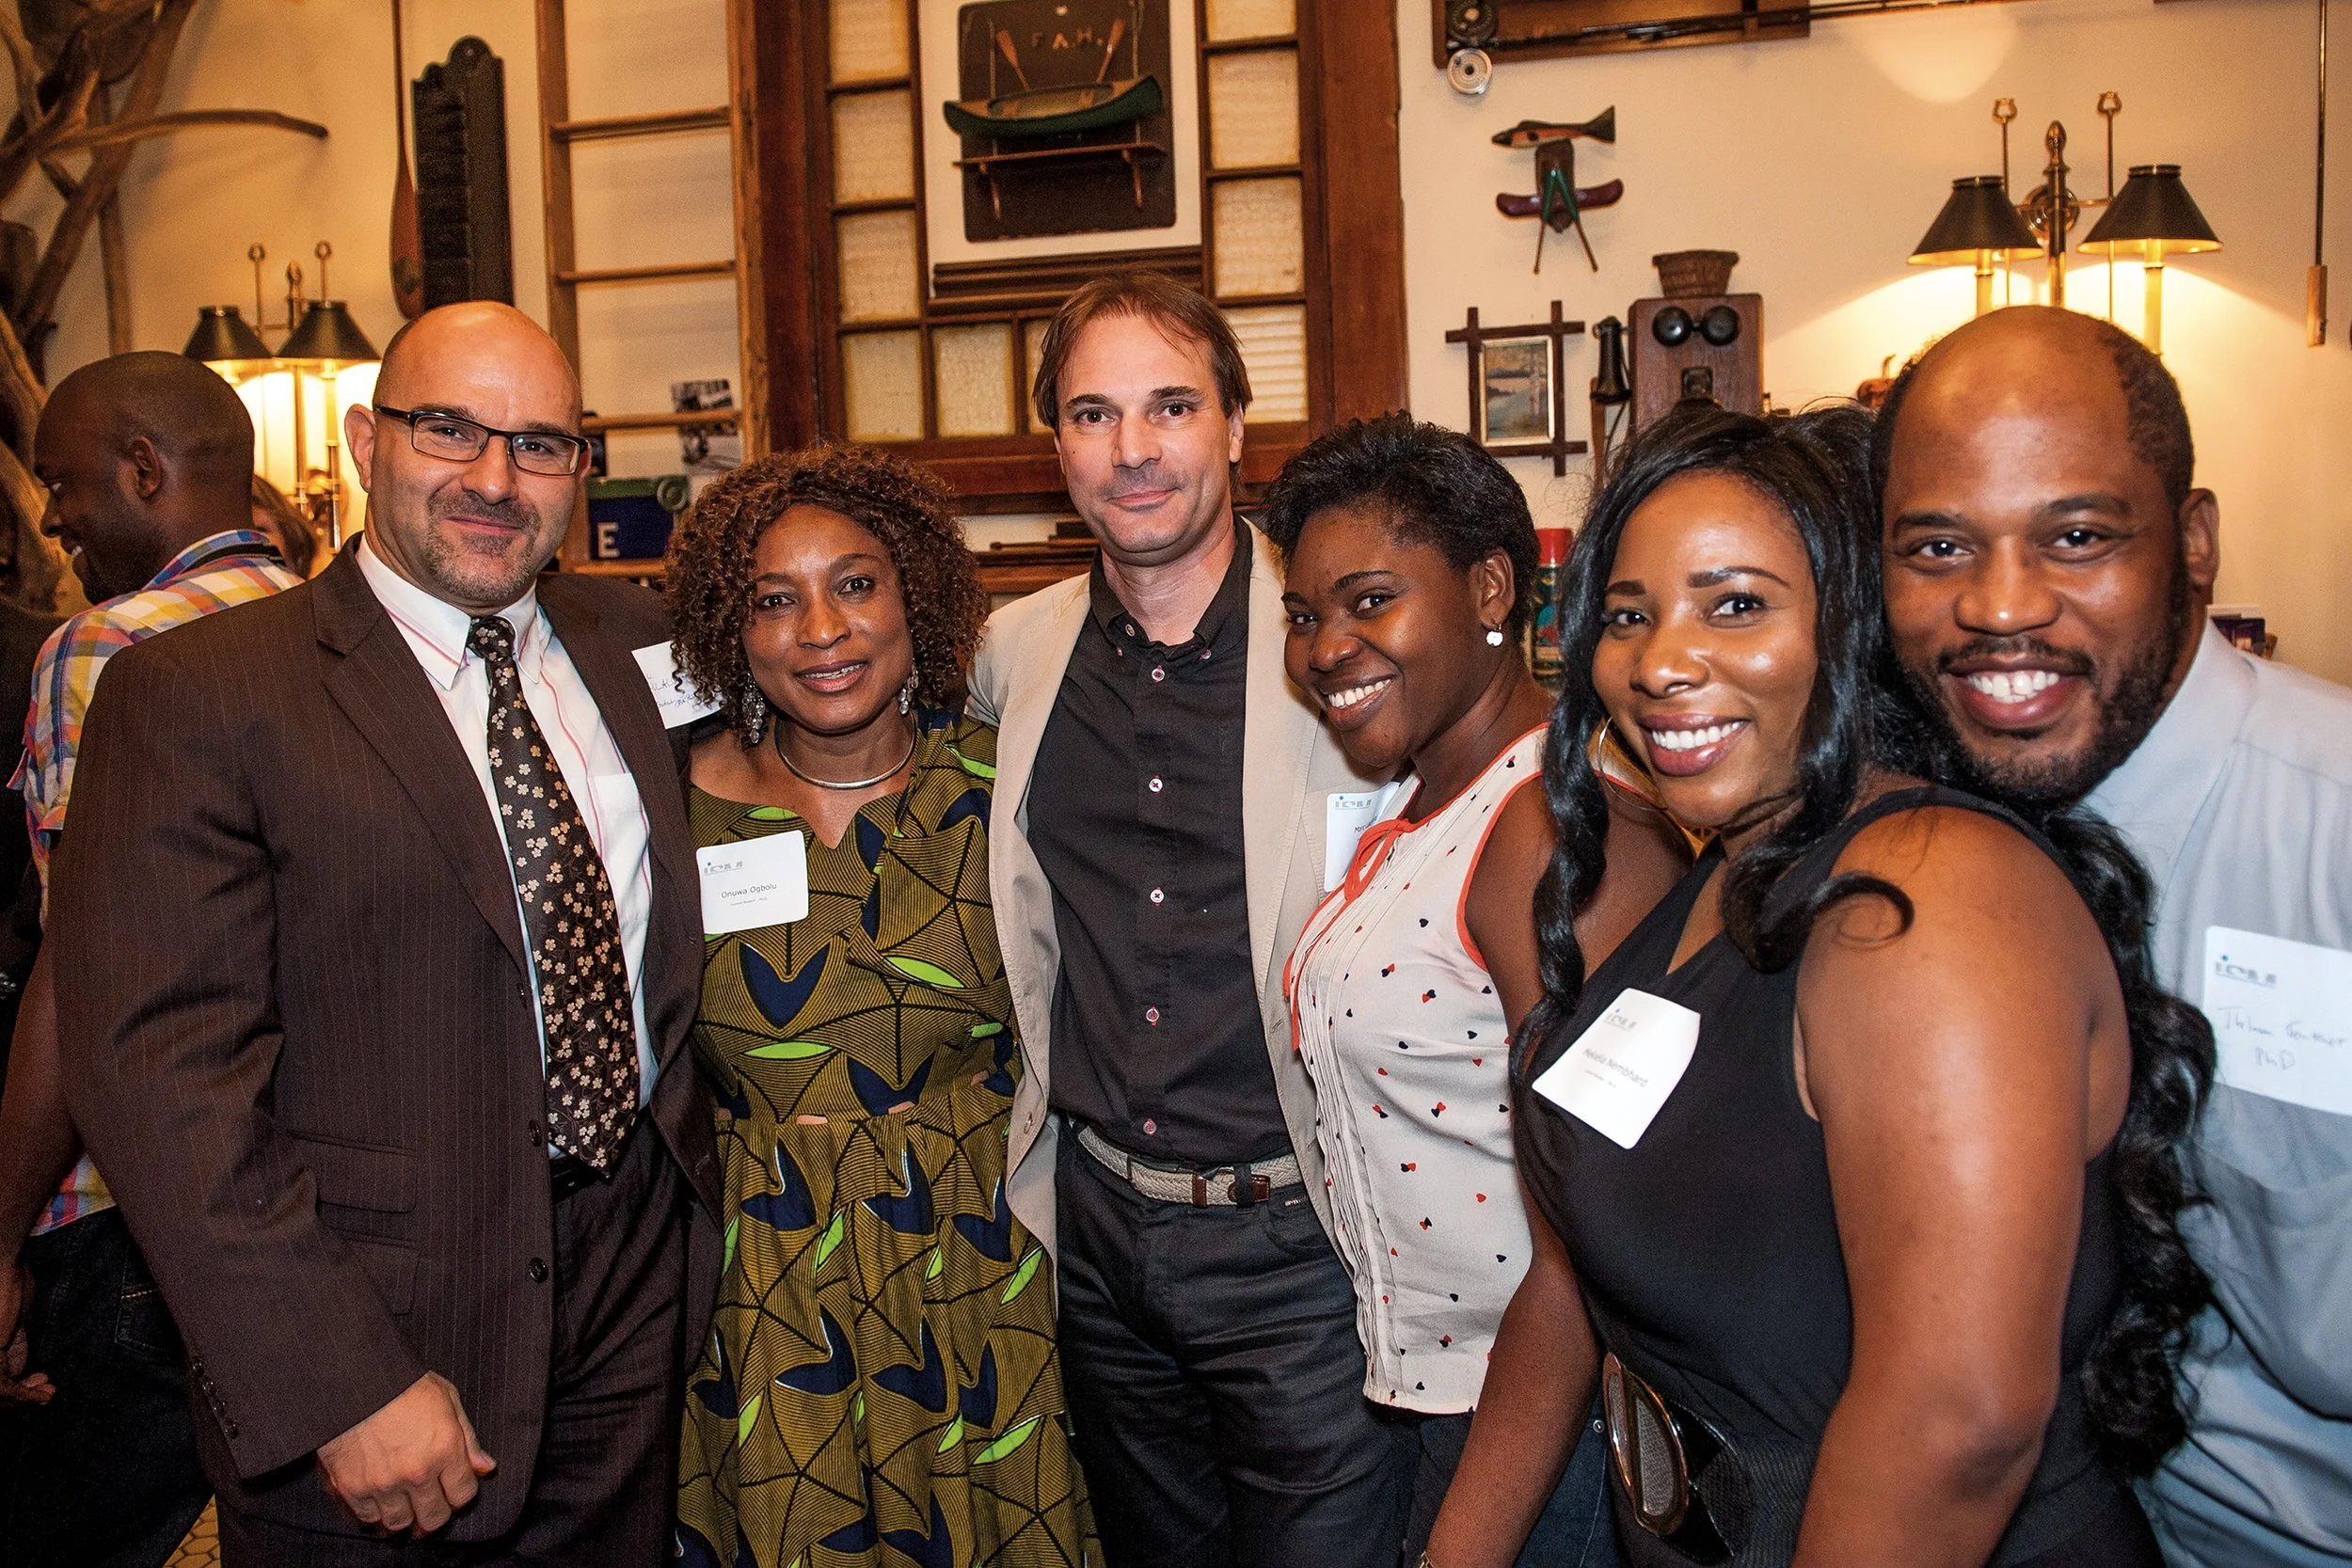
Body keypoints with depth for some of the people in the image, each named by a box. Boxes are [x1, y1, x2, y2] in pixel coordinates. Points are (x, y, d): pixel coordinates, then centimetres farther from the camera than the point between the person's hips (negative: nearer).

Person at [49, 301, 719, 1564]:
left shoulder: (628, 641, 5)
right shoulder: (194, 693, -11)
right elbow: (159, 1067, -17)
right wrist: (339, 1386, -22)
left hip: (630, 1287, 5)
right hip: (360, 1327, -5)